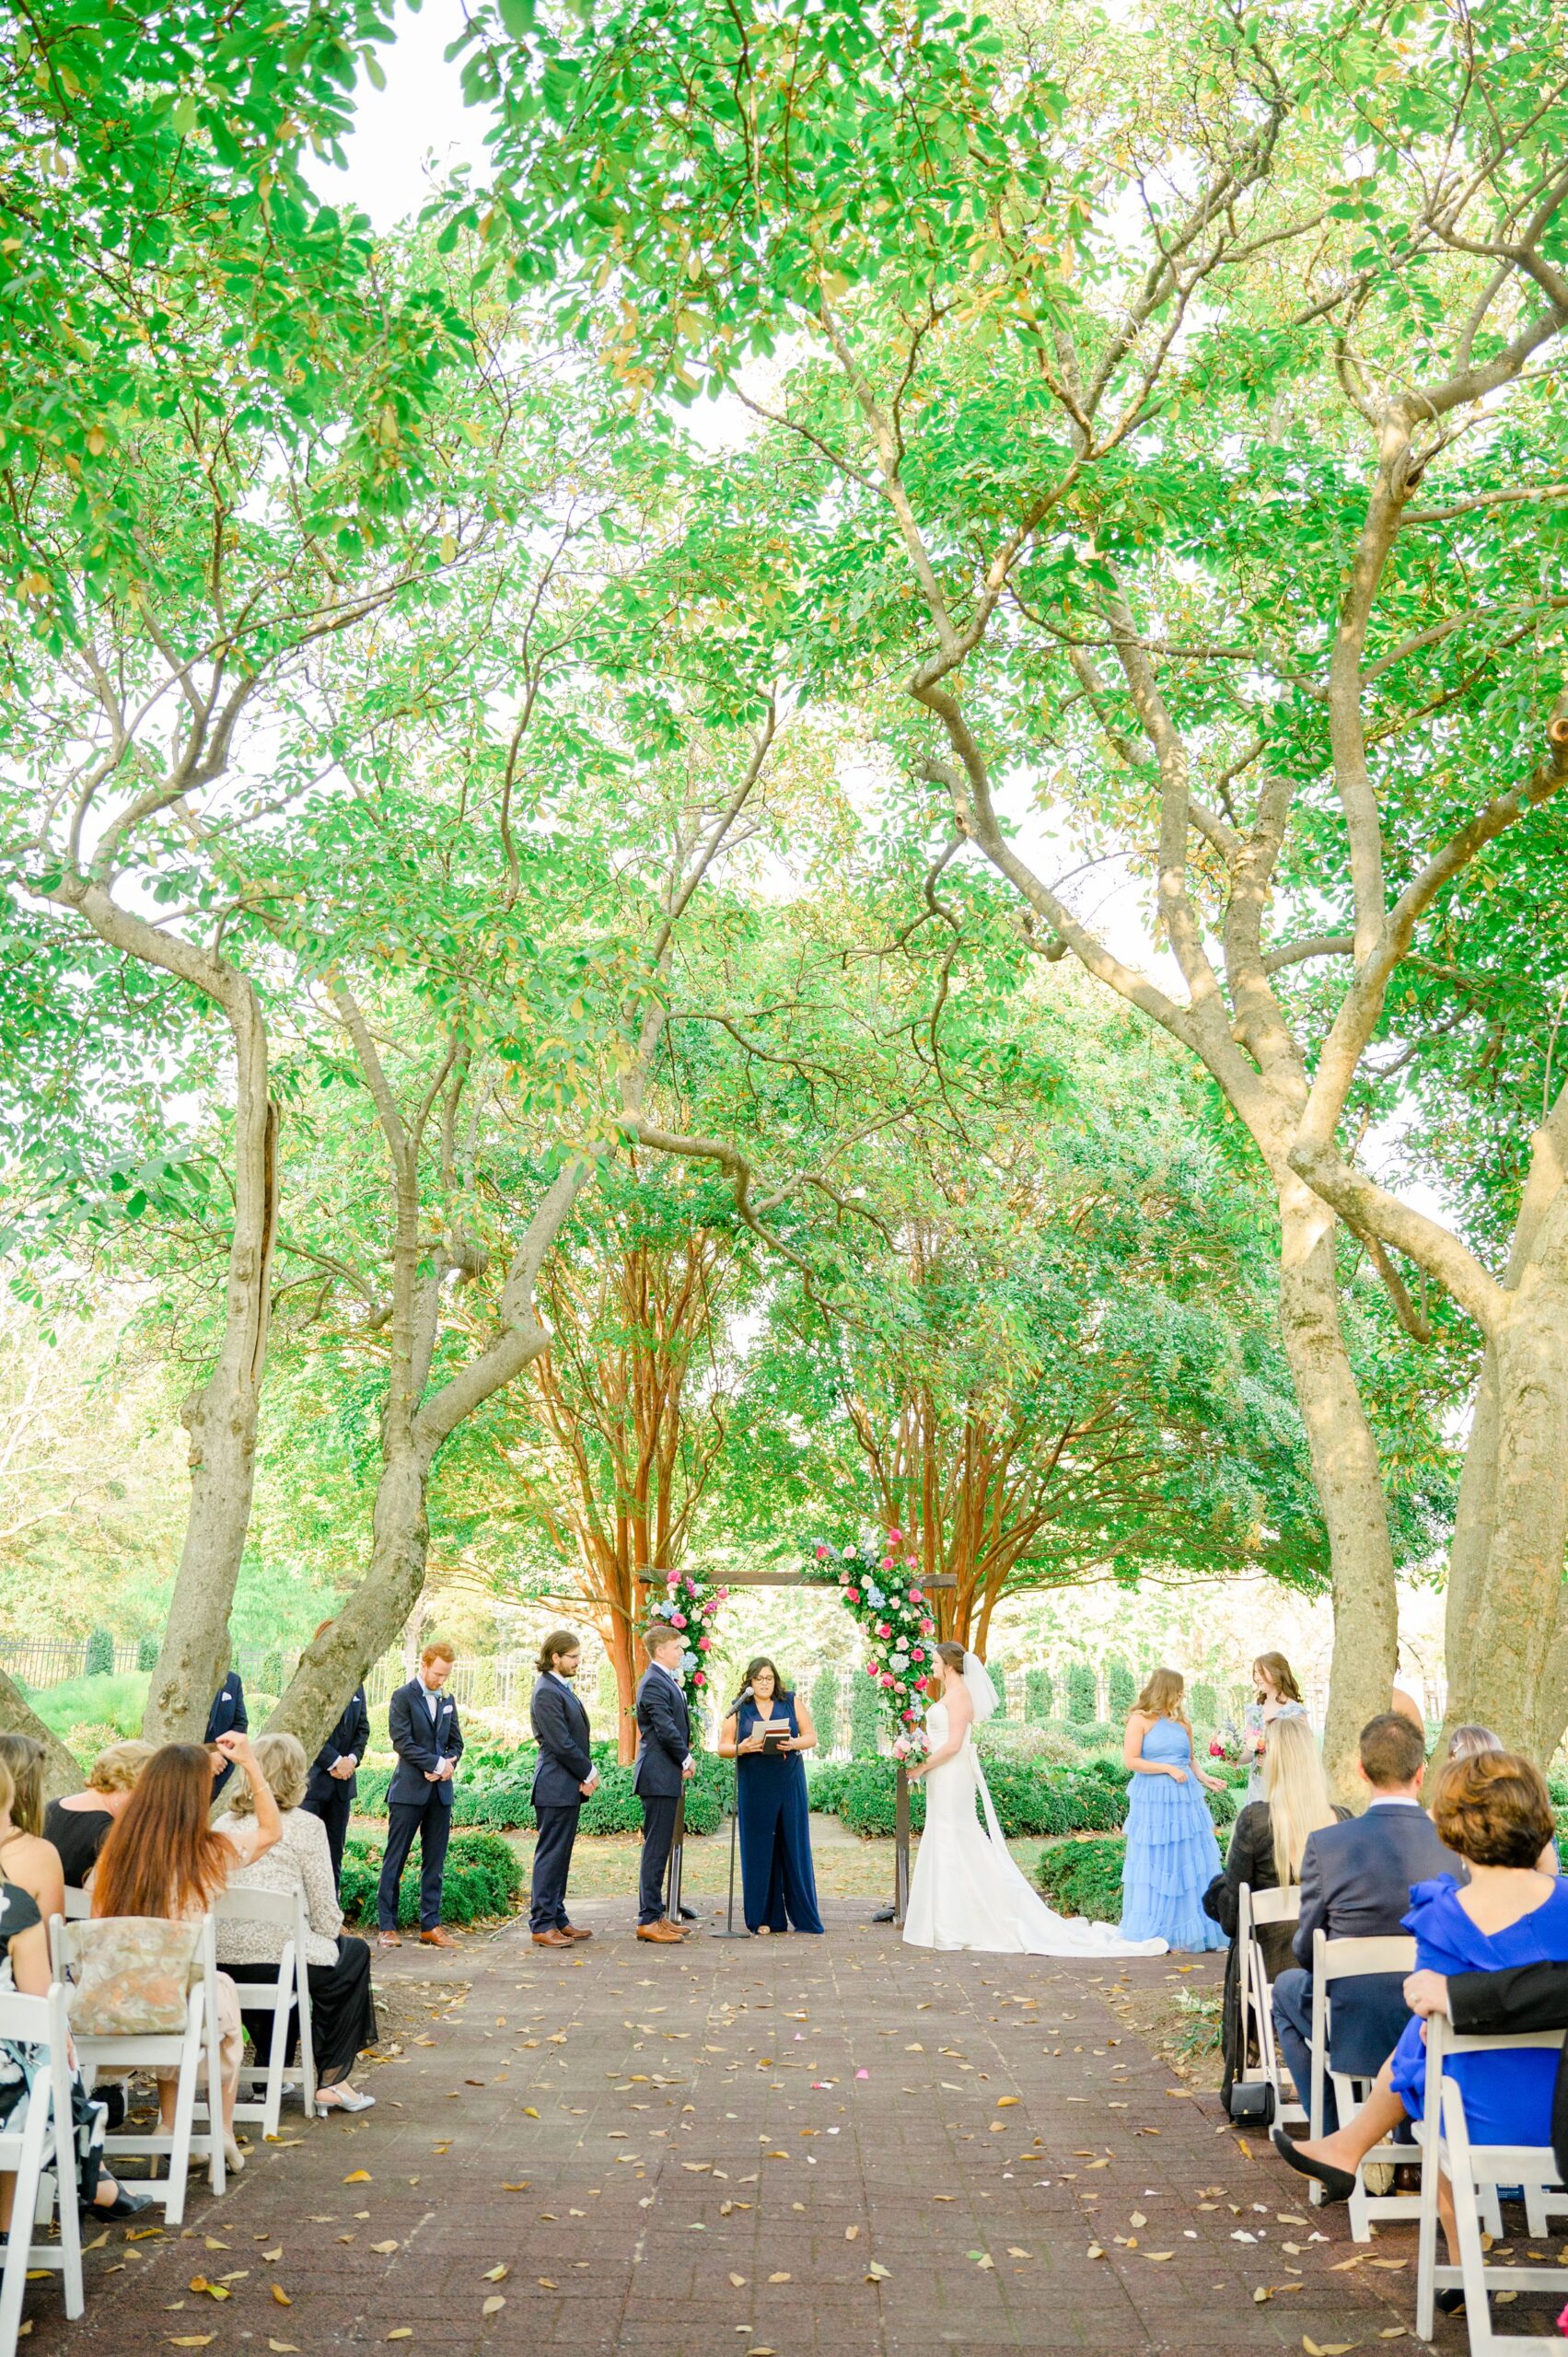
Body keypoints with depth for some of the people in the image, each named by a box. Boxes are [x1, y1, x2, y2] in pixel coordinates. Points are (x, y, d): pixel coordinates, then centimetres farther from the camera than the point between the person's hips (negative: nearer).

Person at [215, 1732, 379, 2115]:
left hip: (222, 1964, 6)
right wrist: (336, 1934, 17)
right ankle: (332, 2081, 20)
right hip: (279, 1961, -6)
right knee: (353, 1953, 23)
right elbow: (325, 1914, -6)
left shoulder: (223, 1824, 10)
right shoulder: (306, 1826, -6)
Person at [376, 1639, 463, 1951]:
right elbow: (402, 1743, -13)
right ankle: (388, 1926, 6)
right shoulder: (403, 1697, -5)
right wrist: (438, 1764, -14)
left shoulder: (447, 1700, 14)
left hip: (440, 1791, 6)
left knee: (435, 1862, 7)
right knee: (395, 1860, 0)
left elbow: (456, 1743, 15)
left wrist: (448, 1766, -5)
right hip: (409, 1791, -6)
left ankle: (430, 1925, 12)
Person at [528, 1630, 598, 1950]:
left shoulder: (561, 1689, 15)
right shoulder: (547, 1692, -16)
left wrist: (586, 1774, 4)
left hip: (569, 1787, 10)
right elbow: (561, 1744, -19)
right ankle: (542, 1925, 0)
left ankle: (557, 1919, 21)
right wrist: (588, 1773, -8)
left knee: (559, 1856, 14)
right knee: (550, 1855, -4)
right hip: (556, 1788, -10)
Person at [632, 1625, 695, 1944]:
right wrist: (686, 1760, -9)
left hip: (666, 1776, 11)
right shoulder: (654, 1683, -16)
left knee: (659, 1847, 14)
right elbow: (666, 1729, -20)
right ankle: (648, 1920, -3)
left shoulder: (666, 1681, 17)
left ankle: (656, 1914, 20)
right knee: (656, 1848, -7)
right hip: (659, 1775, -11)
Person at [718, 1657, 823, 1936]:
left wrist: (795, 1743, -16)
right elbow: (723, 1746, 3)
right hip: (754, 1788, 0)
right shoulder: (739, 1709, 7)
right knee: (759, 1850, 1)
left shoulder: (792, 1704, 8)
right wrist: (741, 1748, -17)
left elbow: (811, 1737, 5)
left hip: (790, 1786, 0)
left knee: (794, 1847, 0)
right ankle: (764, 1917, 7)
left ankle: (804, 1917, 7)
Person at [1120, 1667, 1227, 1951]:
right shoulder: (1140, 1719, -4)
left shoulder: (1181, 1722, 13)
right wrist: (1168, 1769, -13)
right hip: (1153, 1800, -6)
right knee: (1155, 1866, 1)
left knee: (1192, 1865, 4)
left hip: (1185, 1799, 6)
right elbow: (1131, 1760, -10)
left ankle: (1189, 1931, 12)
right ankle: (1151, 1932, 12)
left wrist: (1204, 1778, 4)